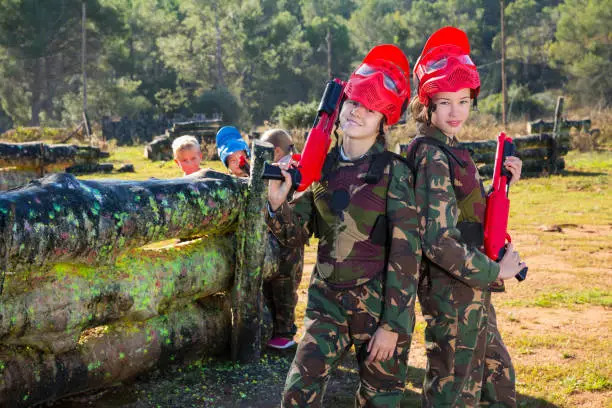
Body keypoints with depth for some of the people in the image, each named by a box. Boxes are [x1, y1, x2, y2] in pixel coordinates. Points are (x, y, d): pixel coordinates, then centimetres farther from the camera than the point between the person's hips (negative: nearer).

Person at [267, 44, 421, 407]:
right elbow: (296, 234, 8)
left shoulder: (393, 172, -11)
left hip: (380, 301, -3)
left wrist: (393, 325, -13)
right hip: (327, 299, 4)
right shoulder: (323, 166, 3)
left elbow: (406, 254, -12)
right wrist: (277, 203, -13)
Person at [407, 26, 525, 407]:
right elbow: (437, 240, -25)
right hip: (453, 293, -10)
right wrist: (494, 271, -16)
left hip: (473, 291, 10)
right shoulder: (431, 155, -18)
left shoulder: (449, 150, 12)